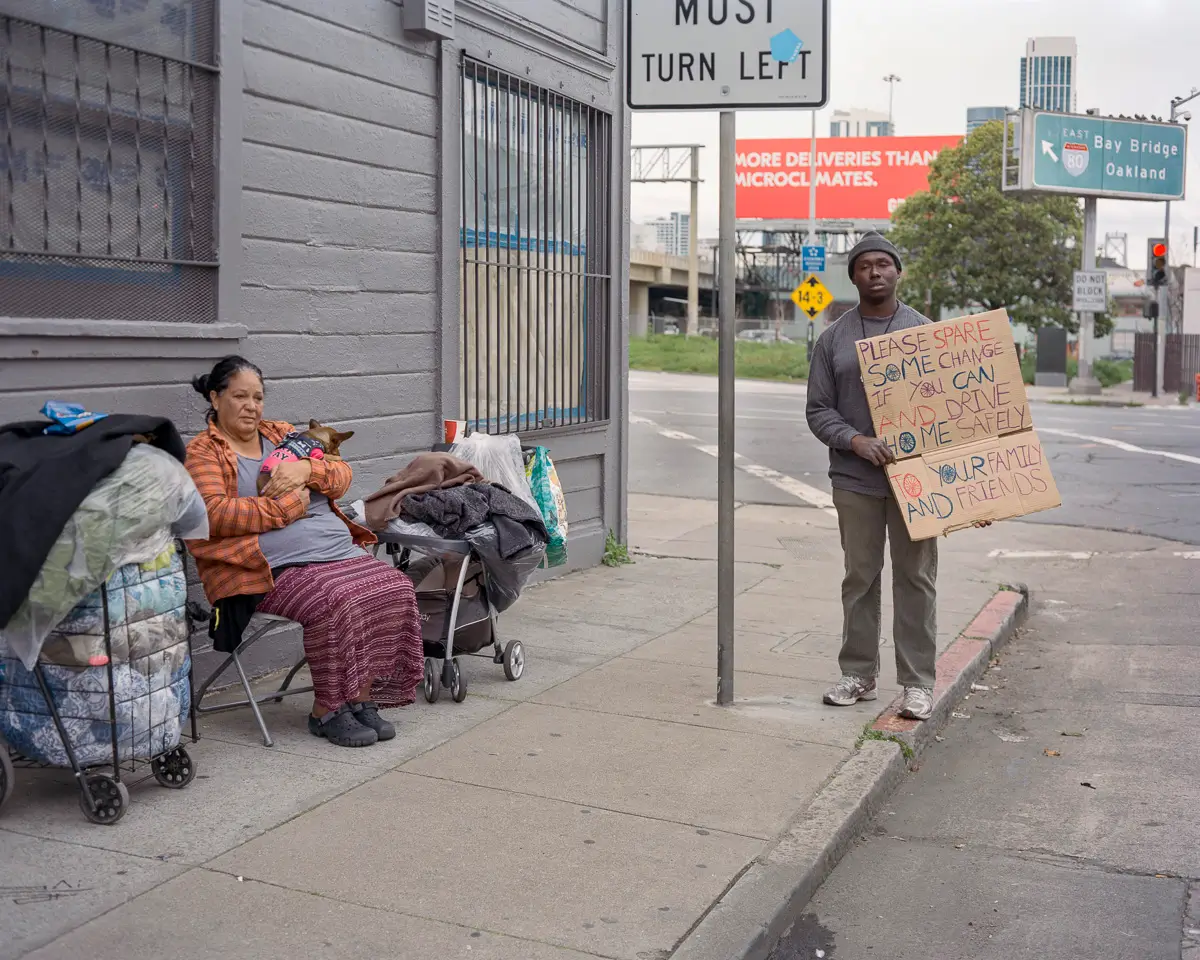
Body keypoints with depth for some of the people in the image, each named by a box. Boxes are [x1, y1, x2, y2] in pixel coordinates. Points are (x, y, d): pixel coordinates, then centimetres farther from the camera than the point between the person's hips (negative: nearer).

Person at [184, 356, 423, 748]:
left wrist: (305, 469, -7)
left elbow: (342, 476, 15)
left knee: (396, 590, -17)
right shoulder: (202, 452, 6)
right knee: (338, 603, -32)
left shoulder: (283, 434, 24)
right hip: (278, 570, -6)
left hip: (341, 552, 7)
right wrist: (288, 506, -8)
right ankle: (327, 710, -16)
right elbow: (214, 513, -12)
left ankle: (362, 699, -11)